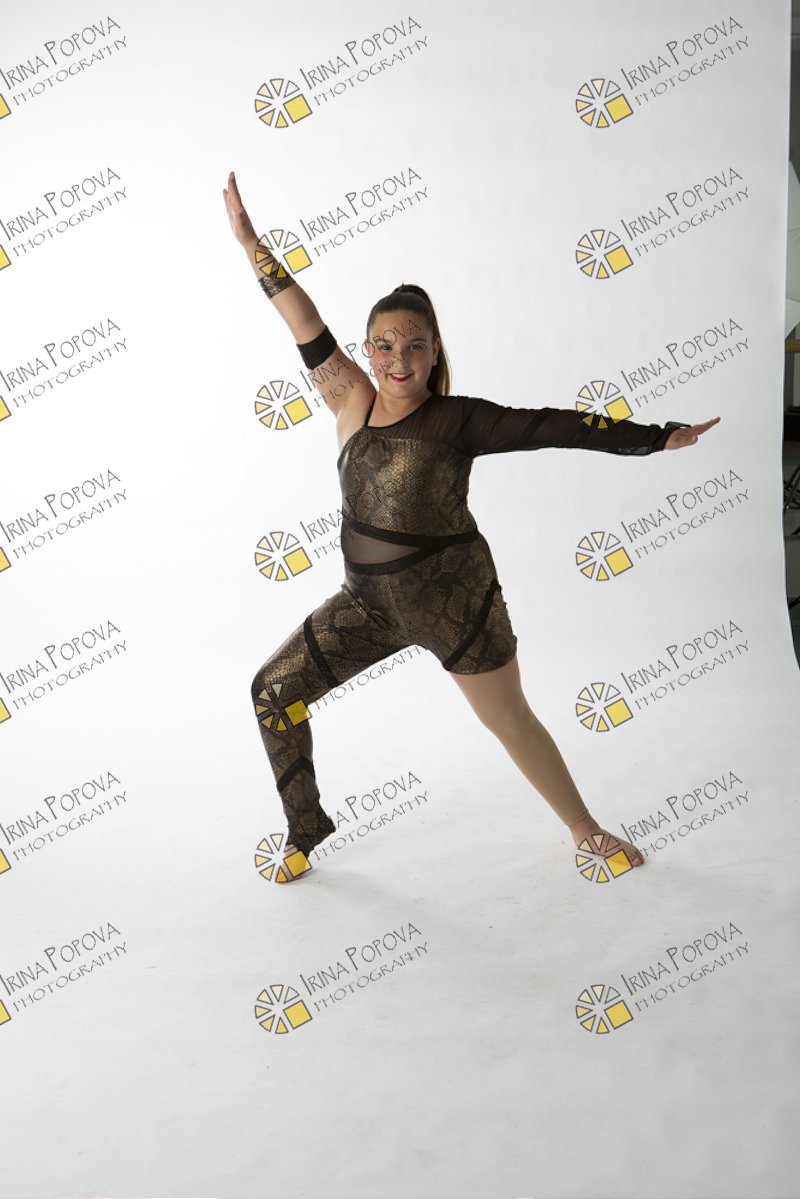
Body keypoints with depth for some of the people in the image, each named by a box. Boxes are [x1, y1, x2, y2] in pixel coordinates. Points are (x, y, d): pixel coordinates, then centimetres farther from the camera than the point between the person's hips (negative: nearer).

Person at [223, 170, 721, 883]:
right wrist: (252, 243, -6)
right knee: (274, 690, 3)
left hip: (454, 599, -4)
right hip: (370, 601, 4)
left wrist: (660, 438, -7)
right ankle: (307, 829, 21)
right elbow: (307, 328, -4)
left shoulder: (458, 420, -11)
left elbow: (553, 427, -10)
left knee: (510, 721, 8)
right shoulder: (354, 403, -1)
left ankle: (586, 830, 31)